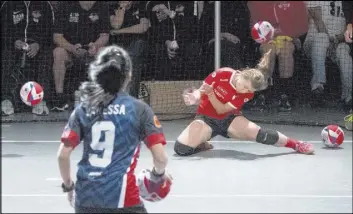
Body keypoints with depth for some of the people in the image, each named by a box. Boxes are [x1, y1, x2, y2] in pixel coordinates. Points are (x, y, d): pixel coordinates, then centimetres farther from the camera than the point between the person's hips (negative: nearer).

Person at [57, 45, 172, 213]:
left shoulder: (83, 109, 5)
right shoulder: (139, 109, -2)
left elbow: (62, 155, 2)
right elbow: (160, 157, -6)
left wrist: (68, 186, 18)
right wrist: (159, 174, 16)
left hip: (85, 198, 4)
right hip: (121, 199, -3)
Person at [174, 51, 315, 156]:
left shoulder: (247, 94, -14)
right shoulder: (222, 74, -19)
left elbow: (222, 110, -19)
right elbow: (200, 92, -6)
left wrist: (210, 93, -34)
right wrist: (194, 97, -30)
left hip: (228, 119, 1)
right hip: (206, 118, -1)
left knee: (259, 133, -24)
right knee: (181, 148, -27)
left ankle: (295, 144, -4)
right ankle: (202, 146, 6)